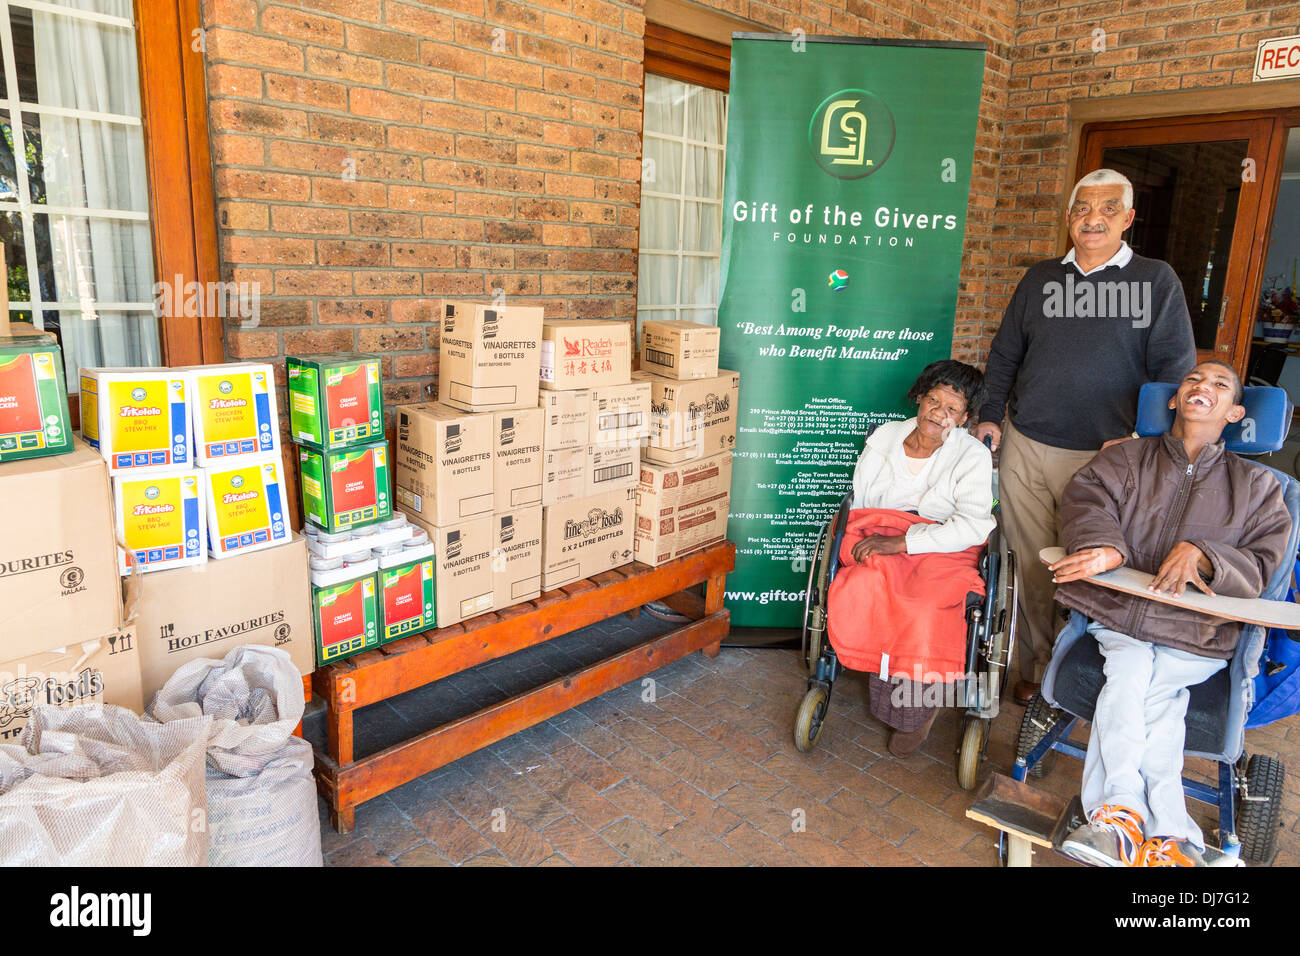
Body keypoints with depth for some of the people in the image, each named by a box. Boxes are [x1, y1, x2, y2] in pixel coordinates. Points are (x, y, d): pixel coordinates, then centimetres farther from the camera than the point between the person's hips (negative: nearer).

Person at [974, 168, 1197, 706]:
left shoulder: (1157, 280, 4)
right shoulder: (1041, 278, 13)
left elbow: (1174, 368, 0)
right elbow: (1004, 354, 17)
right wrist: (991, 415, 7)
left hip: (1104, 455, -2)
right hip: (1026, 448, 3)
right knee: (1032, 566, 6)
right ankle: (1037, 669, 20)